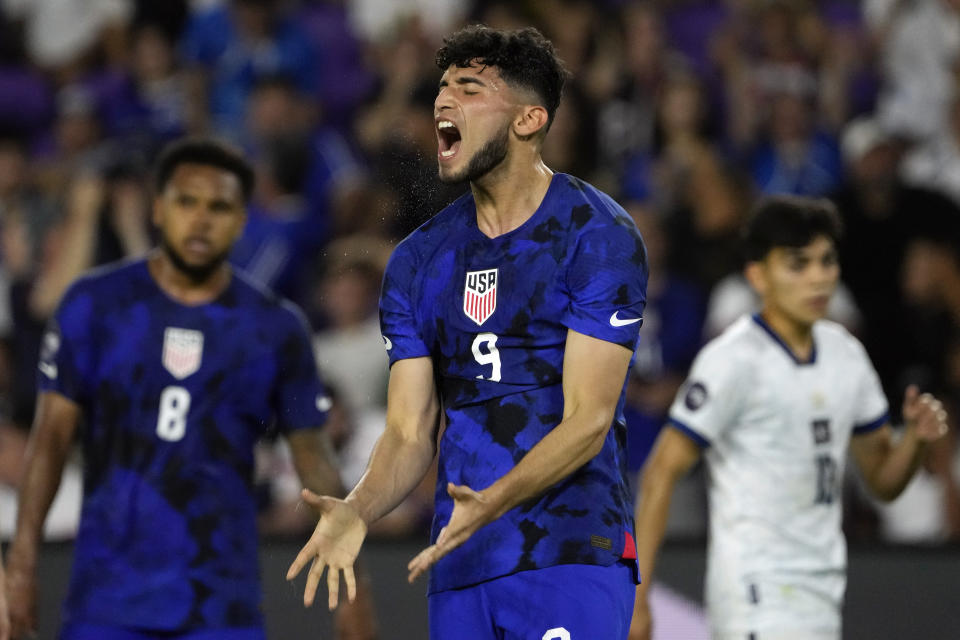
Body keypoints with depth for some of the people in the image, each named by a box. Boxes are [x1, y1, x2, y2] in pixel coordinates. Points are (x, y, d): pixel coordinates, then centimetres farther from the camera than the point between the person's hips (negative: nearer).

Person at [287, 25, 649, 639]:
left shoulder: (598, 236, -5)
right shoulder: (418, 260, 12)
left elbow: (586, 422, -12)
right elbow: (410, 434, 9)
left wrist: (491, 503, -27)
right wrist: (356, 512, -12)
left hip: (573, 552, -5)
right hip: (460, 567, 5)